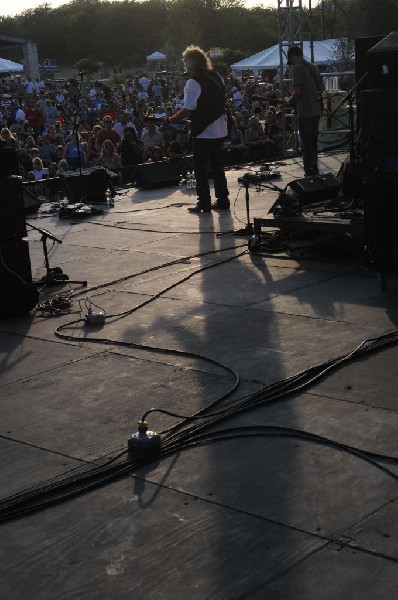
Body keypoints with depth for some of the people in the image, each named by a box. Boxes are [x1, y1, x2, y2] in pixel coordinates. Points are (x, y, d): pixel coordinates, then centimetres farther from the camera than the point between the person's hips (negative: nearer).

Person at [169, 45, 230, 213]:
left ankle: (204, 203, 5)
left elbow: (188, 109, -19)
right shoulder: (216, 76, 8)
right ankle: (222, 200, 18)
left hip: (203, 131, -8)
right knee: (217, 165, 15)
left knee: (200, 168, 2)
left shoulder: (193, 82, -16)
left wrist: (170, 120, -9)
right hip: (220, 130, 8)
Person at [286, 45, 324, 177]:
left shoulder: (297, 68, -12)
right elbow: (321, 88, 17)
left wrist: (289, 102, -2)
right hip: (316, 111, 8)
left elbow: (297, 91, -18)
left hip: (304, 113, -8)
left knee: (306, 145, -3)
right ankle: (315, 171, 24)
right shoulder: (313, 67, 12)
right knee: (313, 143, 17)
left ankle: (309, 174, -2)